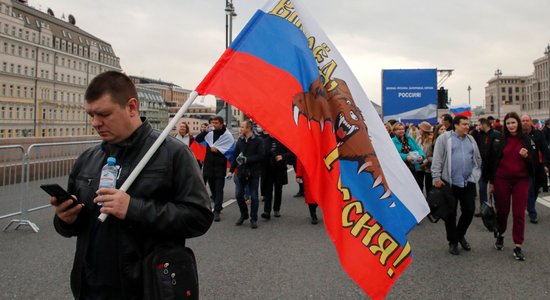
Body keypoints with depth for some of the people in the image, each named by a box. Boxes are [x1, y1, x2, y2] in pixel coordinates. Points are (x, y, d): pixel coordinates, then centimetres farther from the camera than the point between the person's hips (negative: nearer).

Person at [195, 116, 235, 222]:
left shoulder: (227, 136, -5)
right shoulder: (210, 133, 5)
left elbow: (231, 152, -9)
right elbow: (197, 139, 1)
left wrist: (218, 150, -11)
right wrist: (205, 131, -12)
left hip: (220, 166, -4)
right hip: (208, 165, 4)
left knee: (219, 189, -3)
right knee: (212, 188, 15)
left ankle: (217, 211, -2)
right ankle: (218, 206, 31)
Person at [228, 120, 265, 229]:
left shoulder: (258, 141, -7)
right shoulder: (240, 140, 7)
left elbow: (261, 156, -13)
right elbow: (235, 156, 9)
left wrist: (247, 159, -18)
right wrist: (231, 170, 5)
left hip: (253, 173, -4)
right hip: (241, 172, 4)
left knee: (254, 196, 2)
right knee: (239, 195, 6)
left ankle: (254, 219, 13)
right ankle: (244, 214, 27)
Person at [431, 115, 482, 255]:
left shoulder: (471, 140, 13)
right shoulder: (444, 138, -5)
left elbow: (477, 159, 19)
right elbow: (437, 159, -8)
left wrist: (475, 174, 12)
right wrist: (437, 177, -12)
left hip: (468, 182, 5)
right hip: (450, 182, -4)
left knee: (469, 210, 5)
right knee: (451, 213, 5)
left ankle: (460, 235, 29)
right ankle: (452, 241, 18)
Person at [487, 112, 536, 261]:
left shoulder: (527, 140, 2)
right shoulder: (499, 140, 1)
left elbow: (534, 160, 7)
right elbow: (493, 161, 4)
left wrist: (526, 156, -16)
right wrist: (491, 182, 4)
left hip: (521, 180, 0)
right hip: (502, 180, 0)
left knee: (519, 213, -2)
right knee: (502, 210, 10)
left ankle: (518, 246, 4)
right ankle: (500, 235, 35)